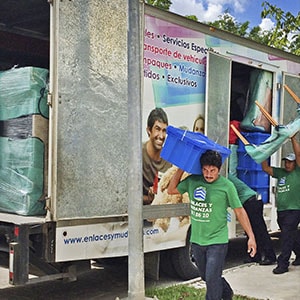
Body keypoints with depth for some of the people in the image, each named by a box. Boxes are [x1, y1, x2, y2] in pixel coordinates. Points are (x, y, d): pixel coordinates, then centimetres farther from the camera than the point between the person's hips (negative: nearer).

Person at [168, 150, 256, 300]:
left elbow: (239, 211, -6)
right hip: (196, 241, 5)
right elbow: (171, 190, 11)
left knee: (212, 279, -9)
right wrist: (181, 169, 2)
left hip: (217, 241, -5)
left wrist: (251, 236, -8)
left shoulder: (227, 186, -11)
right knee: (206, 277, 20)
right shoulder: (192, 181, 0)